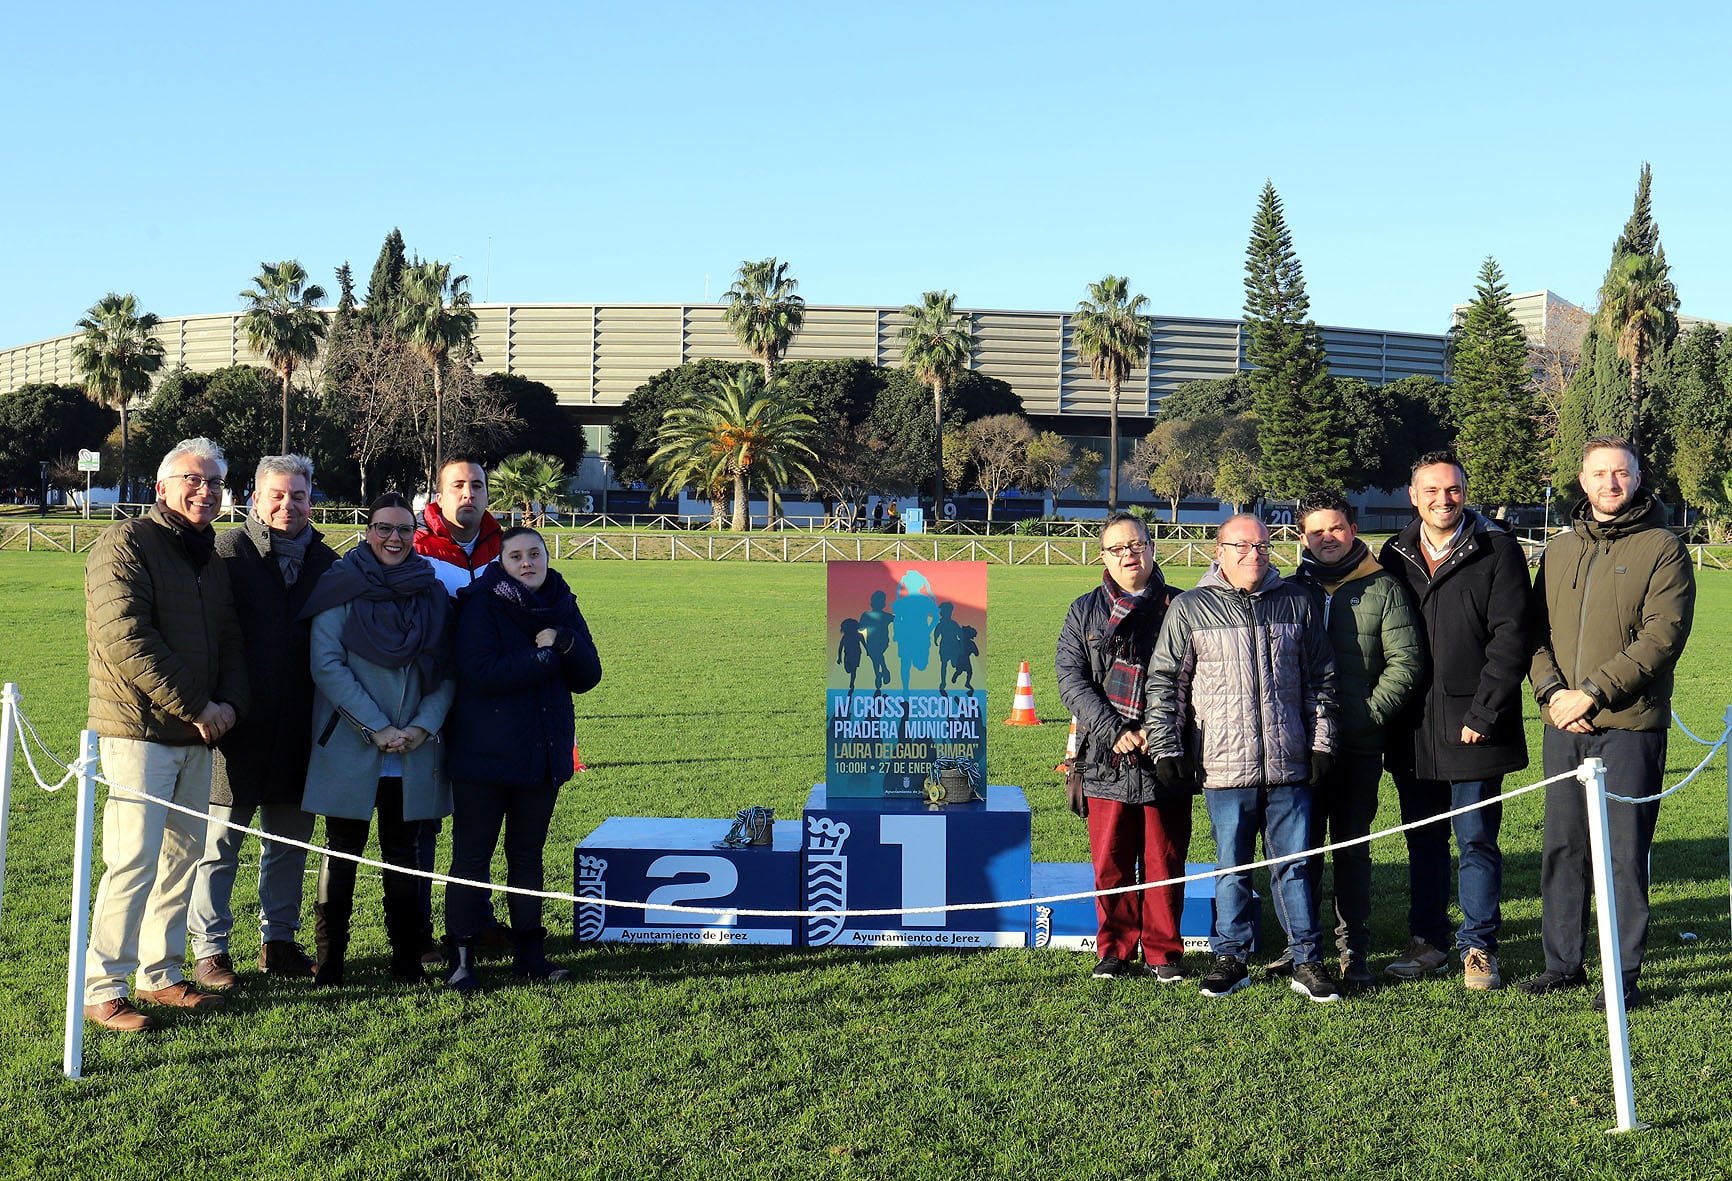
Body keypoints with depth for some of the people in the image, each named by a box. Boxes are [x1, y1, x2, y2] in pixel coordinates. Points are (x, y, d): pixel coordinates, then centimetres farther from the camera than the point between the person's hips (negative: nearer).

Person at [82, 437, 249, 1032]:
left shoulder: (212, 557, 17)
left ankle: (161, 975, 23)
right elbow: (126, 639, -17)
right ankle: (102, 989, -1)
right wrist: (195, 707, -15)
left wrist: (229, 702, -2)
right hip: (138, 731, -8)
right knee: (134, 861, -10)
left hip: (196, 736, 8)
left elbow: (230, 640, 18)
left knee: (183, 856, 12)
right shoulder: (125, 544, -7)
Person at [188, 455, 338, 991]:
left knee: (290, 840, 13)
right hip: (239, 724, -4)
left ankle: (279, 940, 26)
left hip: (298, 727, 5)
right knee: (221, 840, 3)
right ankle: (209, 950, 14)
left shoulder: (325, 561, 10)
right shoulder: (228, 552, -4)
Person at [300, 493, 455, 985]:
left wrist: (423, 726, -8)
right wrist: (377, 728, -14)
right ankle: (329, 958, 13)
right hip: (349, 748, -3)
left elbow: (447, 669, 7)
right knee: (343, 851, 4)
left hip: (413, 753, 3)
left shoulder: (432, 592, 8)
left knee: (402, 850, 9)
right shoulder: (341, 587, -2)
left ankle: (407, 957, 17)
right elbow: (326, 664, -9)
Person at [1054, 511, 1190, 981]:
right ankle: (1115, 950, 20)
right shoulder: (1085, 612, 10)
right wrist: (1114, 731, -13)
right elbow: (1071, 679, 0)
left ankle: (1162, 952, 19)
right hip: (1106, 761, 1)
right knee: (1110, 864, 5)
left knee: (1165, 864, 5)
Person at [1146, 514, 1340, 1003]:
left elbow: (1321, 679, 13)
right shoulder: (1190, 609, 3)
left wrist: (1322, 742, 7)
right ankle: (1230, 959, 17)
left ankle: (1306, 961, 15)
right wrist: (1166, 747, -2)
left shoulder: (1296, 602, 9)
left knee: (1294, 864, 6)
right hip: (1224, 767, -1)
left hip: (1289, 764, 1)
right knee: (1232, 867, 6)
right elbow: (1164, 681, 4)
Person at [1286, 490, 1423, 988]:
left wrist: (1369, 714, -11)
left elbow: (1405, 662, -2)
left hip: (1359, 746, -2)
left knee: (1353, 849, 5)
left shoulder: (1383, 588, 3)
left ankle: (1354, 950, 12)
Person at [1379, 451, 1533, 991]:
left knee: (1476, 841, 2)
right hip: (1413, 732, 4)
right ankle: (1428, 942, 24)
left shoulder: (1498, 551, -3)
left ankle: (1479, 949, 13)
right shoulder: (1395, 555, 9)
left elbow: (1512, 637, -9)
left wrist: (1482, 714, -13)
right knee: (1423, 842, 13)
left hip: (1472, 728, -4)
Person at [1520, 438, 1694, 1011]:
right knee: (1561, 846, 10)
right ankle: (1563, 963, 21)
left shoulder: (1662, 549, -2)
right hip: (1563, 726, 5)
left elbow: (1663, 636, -11)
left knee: (1626, 851, 0)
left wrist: (1593, 693, -17)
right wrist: (1552, 689, -6)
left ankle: (1625, 973, 10)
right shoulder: (1558, 551, 14)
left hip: (1630, 726, -5)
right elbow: (1535, 631, 12)